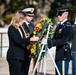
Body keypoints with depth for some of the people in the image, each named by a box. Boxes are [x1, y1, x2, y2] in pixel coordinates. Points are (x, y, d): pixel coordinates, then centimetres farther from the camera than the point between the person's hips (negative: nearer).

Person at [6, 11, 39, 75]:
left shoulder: (21, 28, 16)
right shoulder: (11, 28, -9)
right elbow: (17, 40, -22)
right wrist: (30, 39, -27)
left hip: (21, 56, 8)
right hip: (14, 56, -8)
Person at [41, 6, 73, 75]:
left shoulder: (68, 26, -13)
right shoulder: (59, 26, 14)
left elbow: (63, 41, -24)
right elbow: (55, 39, 16)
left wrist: (48, 42, -28)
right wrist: (47, 43, -2)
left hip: (64, 55, -9)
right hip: (58, 54, 9)